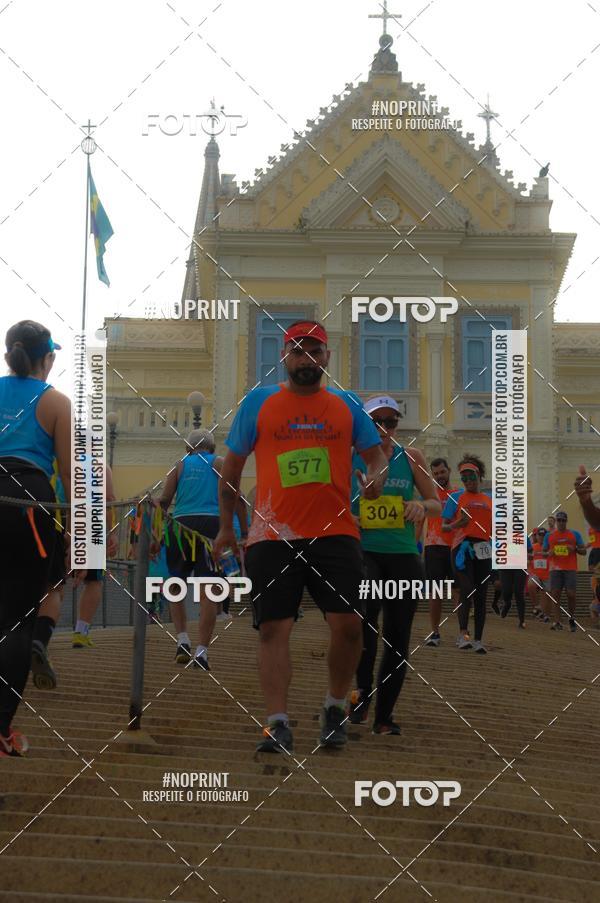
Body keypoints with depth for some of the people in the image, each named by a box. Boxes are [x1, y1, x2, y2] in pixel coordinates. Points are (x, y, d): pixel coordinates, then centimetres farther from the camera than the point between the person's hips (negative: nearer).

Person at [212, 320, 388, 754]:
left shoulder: (347, 405, 12)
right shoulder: (258, 402, 9)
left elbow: (376, 453, 15)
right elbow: (232, 466, 15)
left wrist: (377, 476, -9)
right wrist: (226, 526, 14)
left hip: (335, 533, 1)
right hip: (273, 536, 0)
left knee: (348, 624, -7)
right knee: (274, 629, -5)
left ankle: (335, 707, 16)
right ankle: (278, 724, -1)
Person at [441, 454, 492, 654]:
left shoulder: (489, 499, 17)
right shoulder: (456, 497, 7)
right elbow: (444, 526, 4)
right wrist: (456, 524, -16)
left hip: (484, 550, 4)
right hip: (462, 547, -4)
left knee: (481, 595, 4)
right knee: (467, 590, -18)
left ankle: (478, 640, 8)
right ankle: (463, 634, -16)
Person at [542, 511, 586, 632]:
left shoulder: (575, 534, 8)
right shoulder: (549, 536, 11)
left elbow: (583, 551, 9)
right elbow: (544, 552, 16)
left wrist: (575, 549, -11)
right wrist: (549, 553, -6)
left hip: (570, 569, -1)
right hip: (555, 569, 1)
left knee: (571, 594, -9)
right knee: (555, 595, -5)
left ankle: (572, 619, 13)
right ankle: (557, 622, -4)